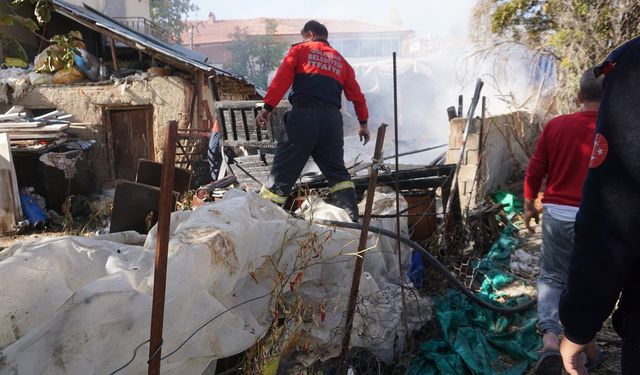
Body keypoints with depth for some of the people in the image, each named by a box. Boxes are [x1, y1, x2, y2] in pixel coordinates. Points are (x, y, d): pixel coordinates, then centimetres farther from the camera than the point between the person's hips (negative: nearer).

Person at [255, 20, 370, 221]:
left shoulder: (300, 50, 13)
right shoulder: (340, 60, 25)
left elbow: (281, 79, -1)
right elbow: (356, 93, 24)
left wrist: (267, 107, -5)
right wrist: (363, 123, 31)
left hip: (303, 114, -4)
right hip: (332, 119, 4)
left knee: (283, 169, -4)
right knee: (337, 172, 16)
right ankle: (352, 218, 11)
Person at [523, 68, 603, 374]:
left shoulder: (555, 126, -1)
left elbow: (534, 171, 3)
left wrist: (529, 206, 16)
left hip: (557, 214, 1)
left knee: (551, 277, 14)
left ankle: (550, 337, -5)